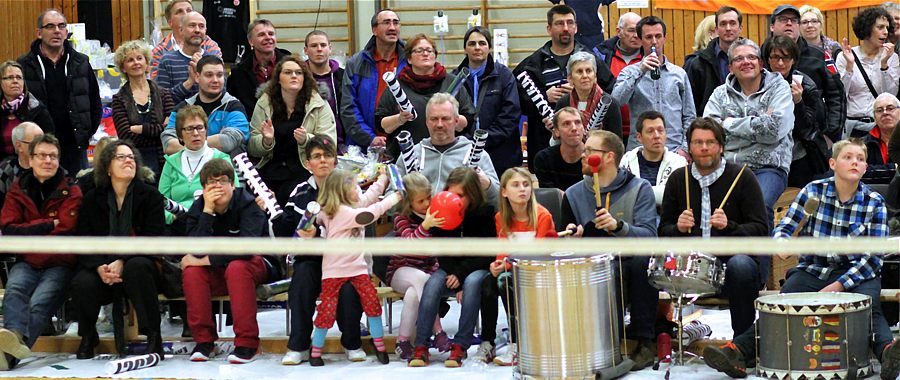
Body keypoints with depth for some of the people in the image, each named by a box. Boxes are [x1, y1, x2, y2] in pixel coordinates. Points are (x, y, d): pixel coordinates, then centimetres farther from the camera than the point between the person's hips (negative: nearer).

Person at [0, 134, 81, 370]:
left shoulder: (71, 192, 6)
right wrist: (47, 225, -5)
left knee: (39, 302, -30)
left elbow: (65, 232, -6)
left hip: (59, 263, -2)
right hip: (26, 263, 2)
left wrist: (28, 232, -5)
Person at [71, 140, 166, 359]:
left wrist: (122, 261, -21)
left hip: (139, 262, -2)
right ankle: (88, 337, 2)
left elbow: (153, 238, -8)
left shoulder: (150, 195, 2)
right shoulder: (93, 199, 10)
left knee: (137, 266, -37)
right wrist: (100, 266, -18)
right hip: (103, 269, 2)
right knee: (82, 283, -30)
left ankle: (154, 337, -27)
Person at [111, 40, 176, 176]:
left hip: (162, 163, 1)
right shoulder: (119, 100, 5)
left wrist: (139, 129, -7)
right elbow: (126, 136, -7)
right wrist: (160, 129, -9)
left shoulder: (163, 94, 10)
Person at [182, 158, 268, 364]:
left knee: (237, 267, -36)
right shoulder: (197, 209, -6)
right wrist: (207, 211, -28)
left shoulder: (248, 204, -18)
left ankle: (247, 343, -32)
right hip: (216, 272, 4)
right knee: (191, 271, -25)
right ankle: (204, 340, -17)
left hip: (254, 266, -4)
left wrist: (205, 260, -26)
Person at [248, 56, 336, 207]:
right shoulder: (264, 104, 9)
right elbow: (252, 148, 8)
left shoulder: (319, 106, 4)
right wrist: (266, 141, -14)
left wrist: (306, 140, -23)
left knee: (287, 194, -29)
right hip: (270, 168, 2)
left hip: (304, 170, -2)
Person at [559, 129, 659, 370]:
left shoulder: (639, 189, -1)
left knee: (642, 259, -34)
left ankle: (645, 341, -21)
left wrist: (618, 226, -34)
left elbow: (648, 236, -16)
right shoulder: (574, 194, 9)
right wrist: (571, 235, -9)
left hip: (634, 268, -2)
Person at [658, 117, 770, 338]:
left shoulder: (742, 177, -4)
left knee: (740, 267, -36)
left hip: (738, 252, -3)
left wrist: (729, 226, -26)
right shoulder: (678, 179, 8)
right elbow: (664, 229, 11)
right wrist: (678, 228, -13)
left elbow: (761, 230, -8)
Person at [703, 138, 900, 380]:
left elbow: (873, 256, -5)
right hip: (813, 269, 1)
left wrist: (839, 285, -17)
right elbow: (784, 227, 0)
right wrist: (782, 243, -25)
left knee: (868, 307, -34)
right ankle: (737, 352, -43)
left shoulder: (874, 203, -2)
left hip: (857, 273, -1)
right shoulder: (814, 191, 1)